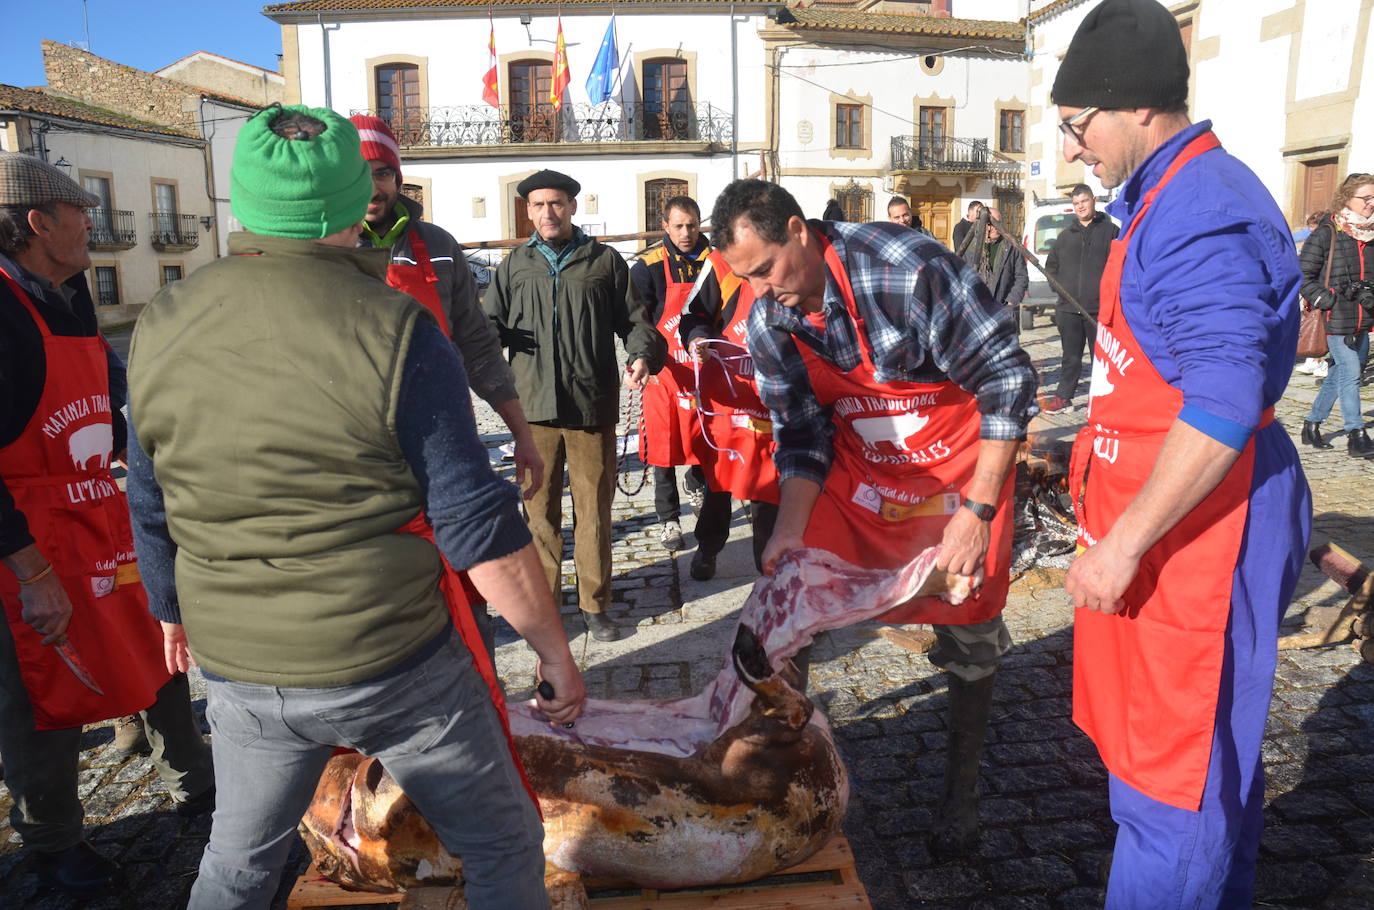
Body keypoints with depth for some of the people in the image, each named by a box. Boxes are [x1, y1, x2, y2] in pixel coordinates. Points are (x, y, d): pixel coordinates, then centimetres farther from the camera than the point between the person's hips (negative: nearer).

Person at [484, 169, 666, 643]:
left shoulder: (605, 260, 9)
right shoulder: (516, 264, 13)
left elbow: (633, 320, 8)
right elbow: (492, 321, 12)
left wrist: (643, 354, -12)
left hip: (592, 403, -1)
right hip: (533, 405, 1)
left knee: (594, 508, 5)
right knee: (540, 508, 8)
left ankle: (594, 603, 19)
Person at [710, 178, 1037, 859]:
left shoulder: (908, 268, -28)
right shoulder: (768, 324, -10)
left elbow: (1007, 378, -23)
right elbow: (802, 438, -2)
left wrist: (979, 509, -25)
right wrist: (789, 530, -15)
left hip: (962, 468, -4)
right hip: (857, 470, 4)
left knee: (969, 636, 4)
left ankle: (960, 789, 28)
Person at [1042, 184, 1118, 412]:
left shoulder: (1110, 231, 3)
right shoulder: (1066, 236, 15)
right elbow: (1051, 266, 23)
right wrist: (1060, 286, 8)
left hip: (1100, 308, -3)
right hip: (1068, 309, 4)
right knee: (1070, 357, 11)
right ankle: (1064, 396, 19)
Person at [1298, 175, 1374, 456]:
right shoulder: (1327, 233, -7)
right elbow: (1303, 274, -6)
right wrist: (1326, 300, -12)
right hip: (1337, 319, -6)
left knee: (1338, 374, 12)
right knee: (1350, 372, -10)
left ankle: (1312, 424, 25)